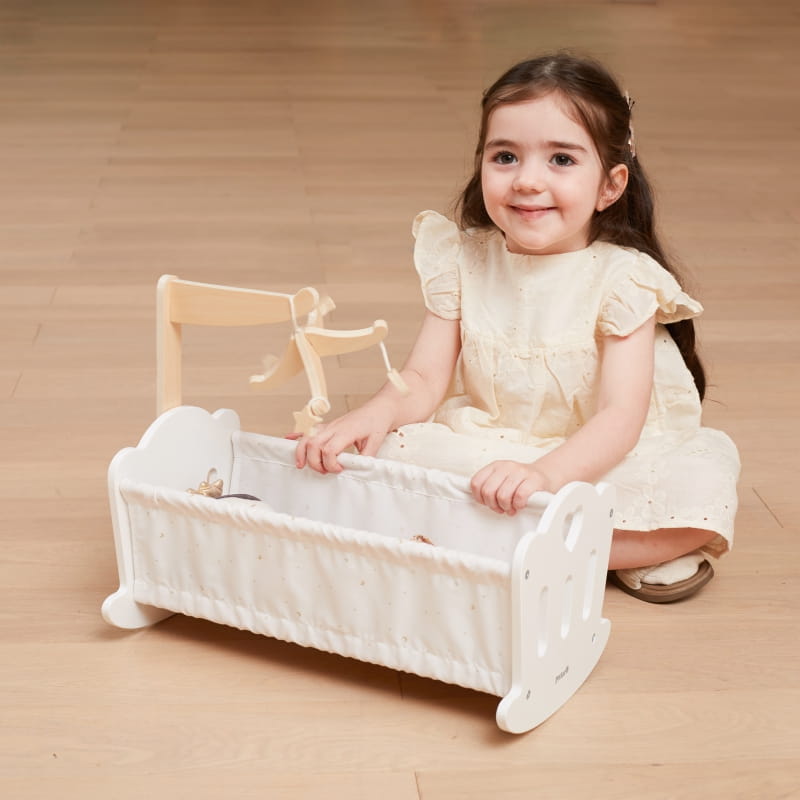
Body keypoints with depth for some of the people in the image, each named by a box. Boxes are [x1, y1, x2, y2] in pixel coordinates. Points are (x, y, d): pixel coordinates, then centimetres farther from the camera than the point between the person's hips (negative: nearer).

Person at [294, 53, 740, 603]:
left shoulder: (620, 278, -13)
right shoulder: (464, 262, -1)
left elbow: (622, 416, -23)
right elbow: (424, 379, -3)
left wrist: (545, 475, -42)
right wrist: (375, 414, -26)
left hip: (596, 461, -2)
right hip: (480, 450, 3)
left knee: (702, 489, -30)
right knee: (391, 447, -24)